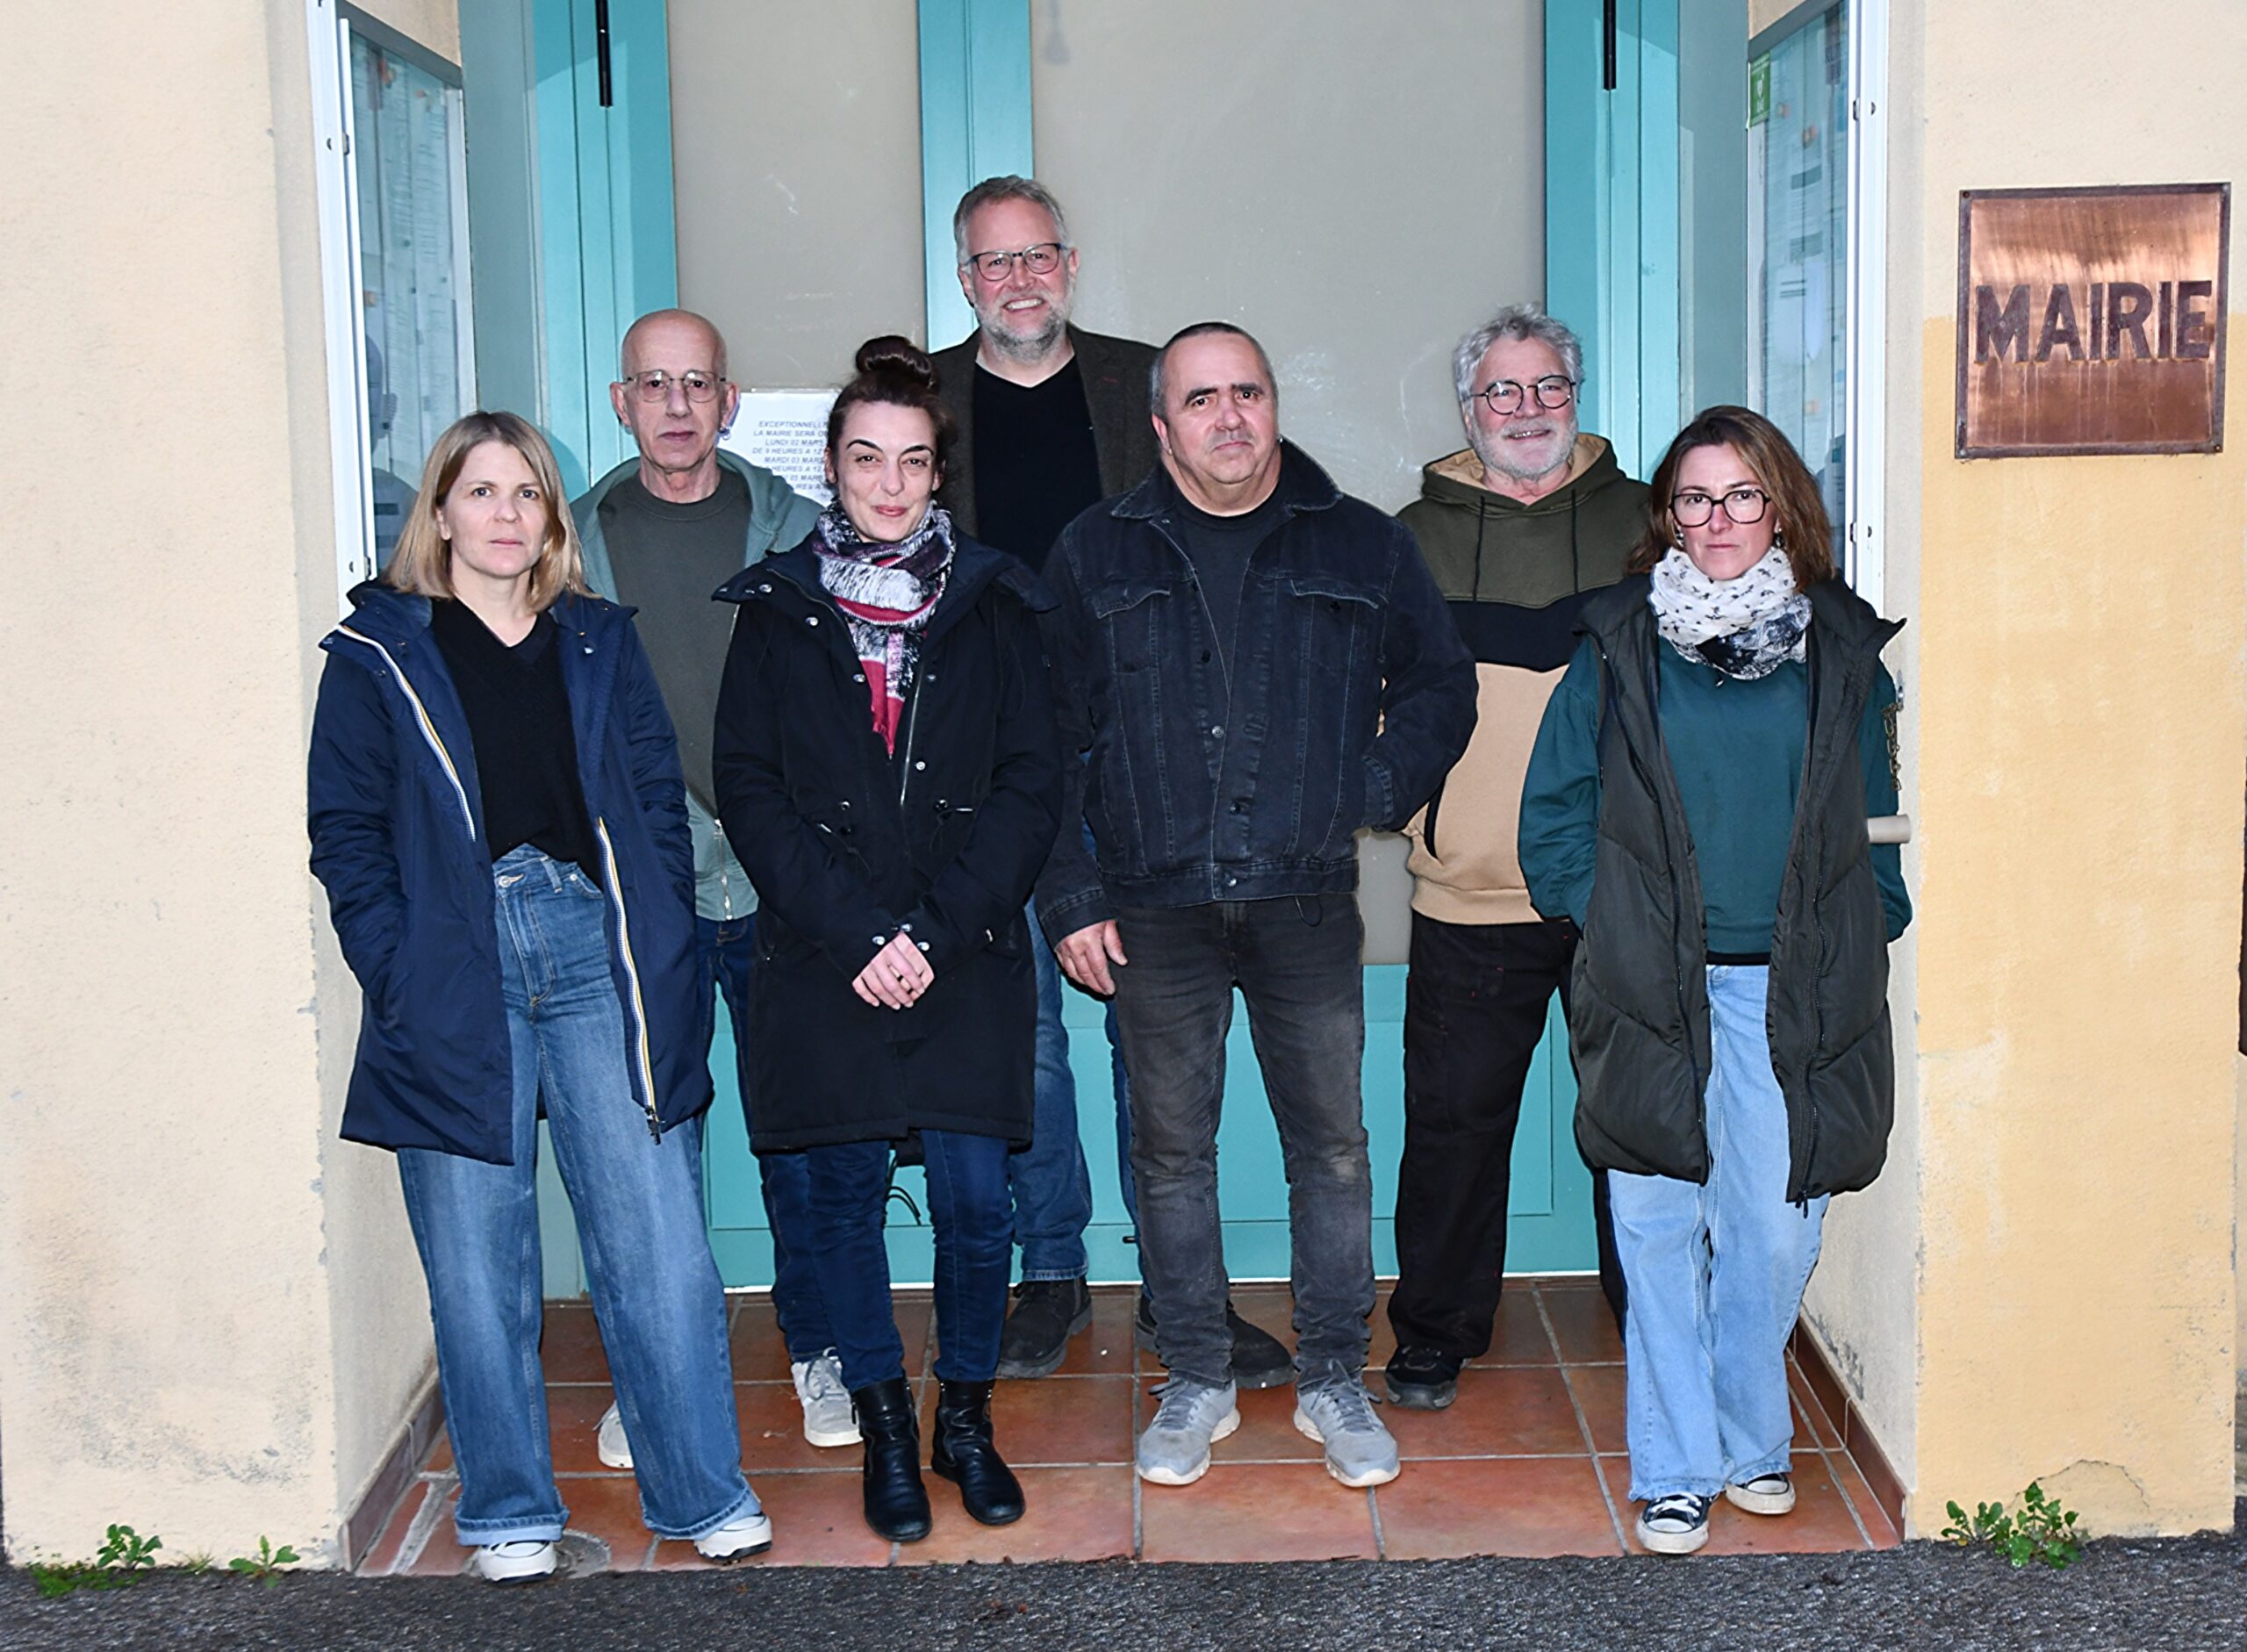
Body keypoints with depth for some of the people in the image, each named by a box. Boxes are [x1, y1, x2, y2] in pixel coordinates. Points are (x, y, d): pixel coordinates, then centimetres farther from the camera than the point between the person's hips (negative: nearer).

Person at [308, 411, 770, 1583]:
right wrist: (398, 976, -9)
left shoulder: (598, 643, 15)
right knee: (478, 1263, 5)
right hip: (455, 974, -1)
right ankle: (509, 1512, 19)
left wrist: (658, 950, 1)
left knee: (657, 1244, -1)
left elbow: (657, 802, 12)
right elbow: (347, 833, 2)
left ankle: (700, 1494, 11)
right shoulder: (378, 655, 6)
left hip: (596, 952, 2)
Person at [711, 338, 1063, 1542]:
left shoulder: (993, 606, 7)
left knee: (974, 1198, -2)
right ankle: (884, 1428, 21)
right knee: (846, 1201, 5)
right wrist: (855, 932, -11)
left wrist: (934, 929, -9)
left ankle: (965, 1413, 18)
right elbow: (749, 788, 0)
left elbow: (1031, 787, 2)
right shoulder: (777, 609, 6)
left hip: (969, 962, 0)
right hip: (822, 967, 0)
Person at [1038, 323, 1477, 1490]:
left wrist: (1379, 786, -2)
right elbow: (1049, 739, 7)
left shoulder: (1363, 548, 6)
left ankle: (1335, 1380, 20)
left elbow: (1441, 689, 14)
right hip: (1155, 909, 0)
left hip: (1308, 904, 0)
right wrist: (1069, 896, 1)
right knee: (1171, 1150, 8)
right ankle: (1197, 1382, 21)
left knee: (1332, 1144, 5)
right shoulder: (1096, 556, 6)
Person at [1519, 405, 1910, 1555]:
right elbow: (1555, 813, 7)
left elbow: (1881, 815, 12)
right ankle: (1674, 1471, 13)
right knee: (1661, 1232, 1)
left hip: (1791, 991, 1)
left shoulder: (1840, 650, 7)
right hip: (1654, 992, -1)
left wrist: (1860, 933, 2)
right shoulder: (1619, 648, 4)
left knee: (1774, 1231, 2)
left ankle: (1752, 1441, 24)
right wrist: (1610, 924, -2)